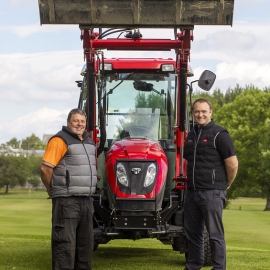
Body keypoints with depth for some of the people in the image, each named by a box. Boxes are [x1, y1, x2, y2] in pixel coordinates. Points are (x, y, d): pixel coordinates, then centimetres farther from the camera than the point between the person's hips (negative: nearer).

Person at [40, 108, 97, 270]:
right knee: (66, 242, -8)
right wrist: (53, 191, -6)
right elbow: (45, 168, -16)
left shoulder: (89, 142, 16)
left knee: (85, 242, 14)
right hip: (67, 200, -8)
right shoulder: (60, 140, -10)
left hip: (86, 200, 8)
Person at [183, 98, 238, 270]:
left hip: (212, 193, -7)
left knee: (215, 234, -5)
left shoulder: (219, 134, -8)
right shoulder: (191, 135, 14)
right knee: (192, 232, 12)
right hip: (192, 192, 7)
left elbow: (233, 164, -11)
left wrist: (226, 185, 0)